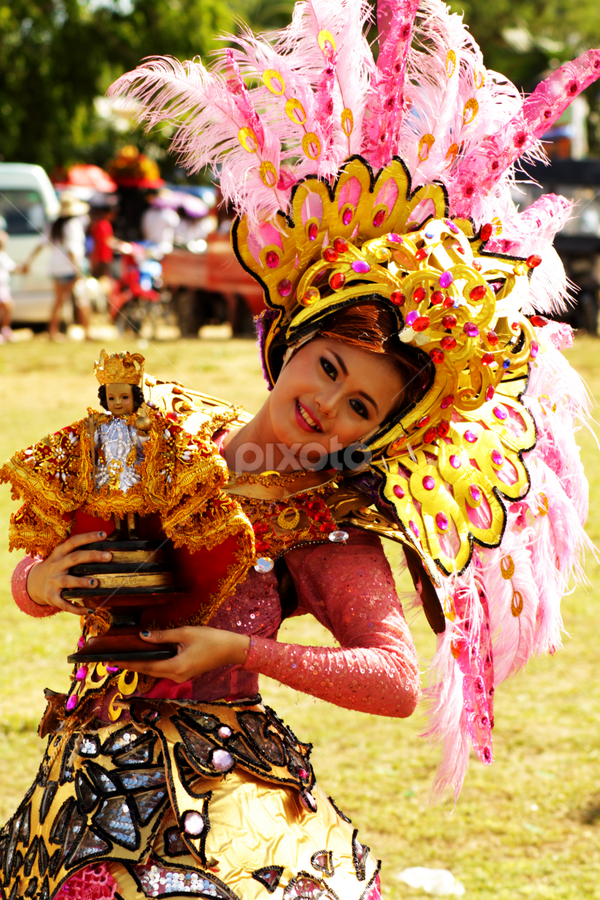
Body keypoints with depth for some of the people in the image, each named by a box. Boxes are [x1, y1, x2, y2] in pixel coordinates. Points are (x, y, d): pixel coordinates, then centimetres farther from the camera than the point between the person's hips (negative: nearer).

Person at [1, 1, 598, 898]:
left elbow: (397, 682, -16)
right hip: (94, 776, 3)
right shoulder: (162, 435, 5)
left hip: (224, 782, -3)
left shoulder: (332, 531, -5)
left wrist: (239, 650, -17)